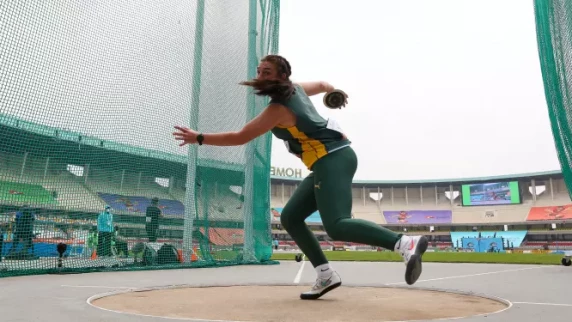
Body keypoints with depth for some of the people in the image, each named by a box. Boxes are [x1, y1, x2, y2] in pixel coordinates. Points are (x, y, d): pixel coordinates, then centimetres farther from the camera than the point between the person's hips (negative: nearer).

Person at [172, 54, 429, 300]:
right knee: (290, 218, 8)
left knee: (337, 226, -25)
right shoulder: (296, 89, 13)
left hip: (332, 161, -10)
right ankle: (326, 276, 6)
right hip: (333, 160, 10)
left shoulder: (278, 108, -14)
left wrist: (199, 138, -4)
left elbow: (241, 137, -13)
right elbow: (322, 85, 34)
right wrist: (335, 92, 57)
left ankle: (406, 244, -29)